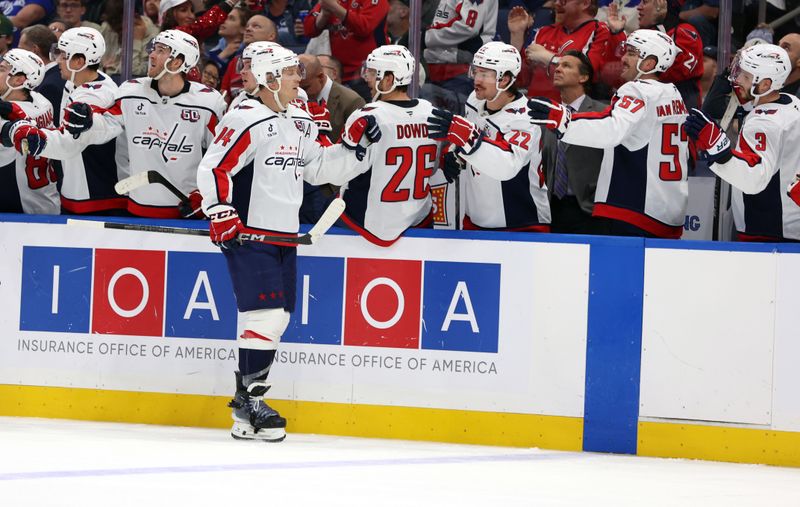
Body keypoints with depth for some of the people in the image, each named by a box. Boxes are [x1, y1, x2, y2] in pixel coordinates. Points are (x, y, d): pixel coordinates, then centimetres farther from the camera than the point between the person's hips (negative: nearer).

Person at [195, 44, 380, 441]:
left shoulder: (300, 122, 14)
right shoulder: (246, 121, -13)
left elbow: (317, 168, 21)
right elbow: (212, 169, -16)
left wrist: (354, 144, 11)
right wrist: (222, 215, -23)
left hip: (284, 235, 9)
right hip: (248, 234, -9)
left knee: (279, 317, 9)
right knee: (265, 314, -15)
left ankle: (249, 397, 18)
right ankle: (248, 407, -11)